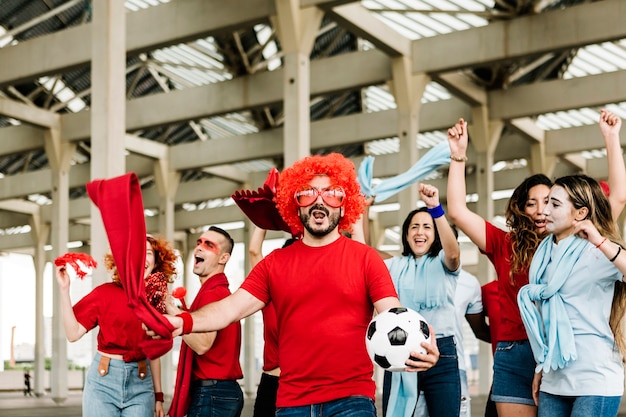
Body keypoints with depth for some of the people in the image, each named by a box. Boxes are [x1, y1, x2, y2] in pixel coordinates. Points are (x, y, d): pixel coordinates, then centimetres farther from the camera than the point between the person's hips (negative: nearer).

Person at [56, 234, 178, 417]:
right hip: (103, 381, -2)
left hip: (141, 384, 2)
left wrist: (158, 396, 10)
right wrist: (64, 289, -13)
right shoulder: (105, 292, -3)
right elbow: (73, 333, -9)